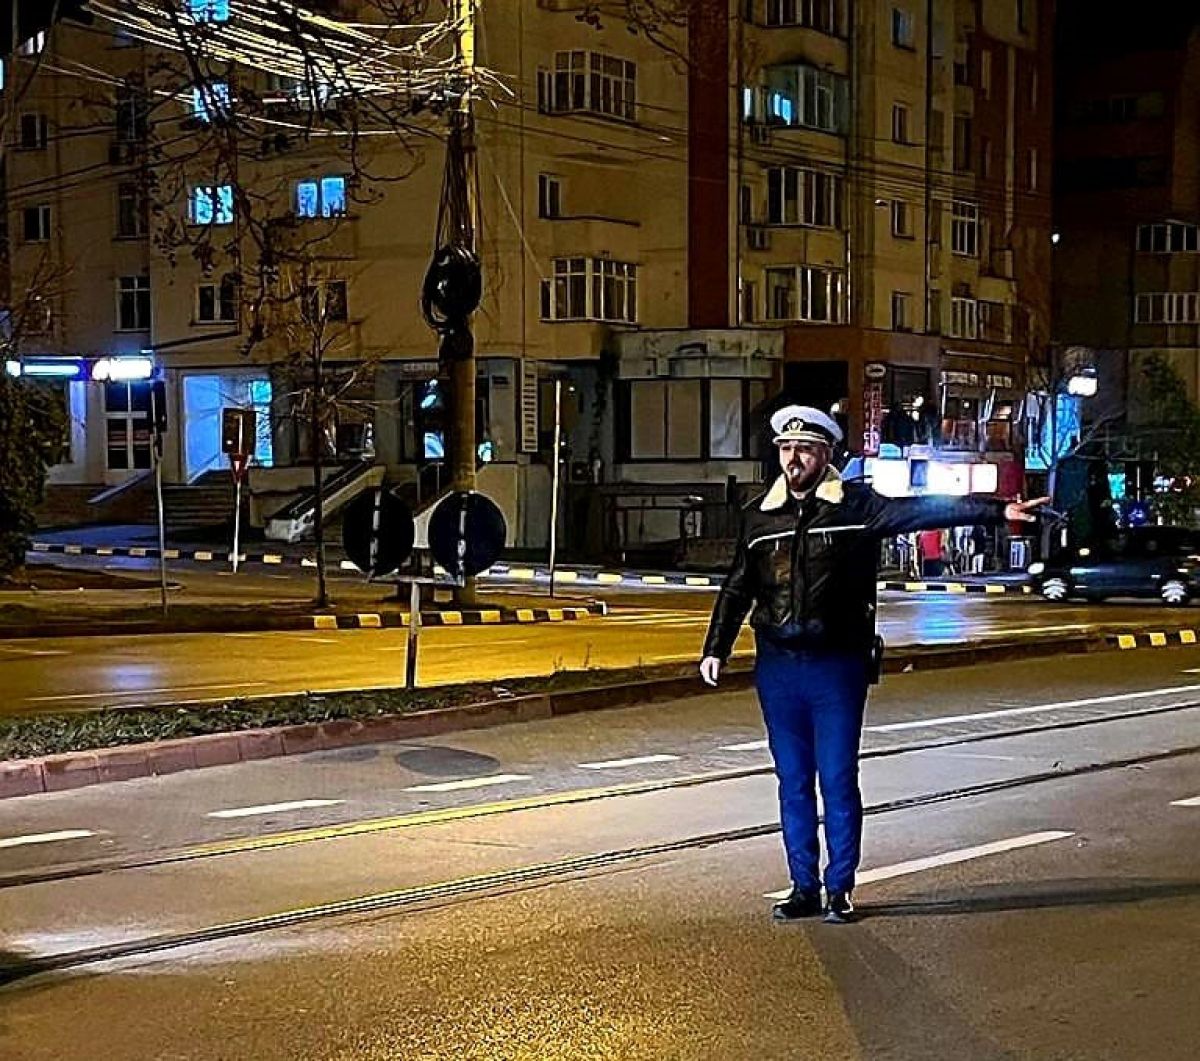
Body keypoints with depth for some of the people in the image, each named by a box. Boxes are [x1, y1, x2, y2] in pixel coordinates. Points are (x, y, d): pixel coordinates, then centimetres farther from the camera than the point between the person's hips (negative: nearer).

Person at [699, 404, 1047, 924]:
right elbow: (737, 589, 15)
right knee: (793, 782, 9)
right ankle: (803, 888, 17)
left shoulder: (856, 505, -3)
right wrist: (716, 648, 12)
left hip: (837, 666, -3)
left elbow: (925, 510, -11)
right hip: (776, 667, 3)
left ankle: (839, 890, 10)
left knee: (838, 782, 0)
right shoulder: (759, 515, 7)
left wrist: (997, 509, -20)